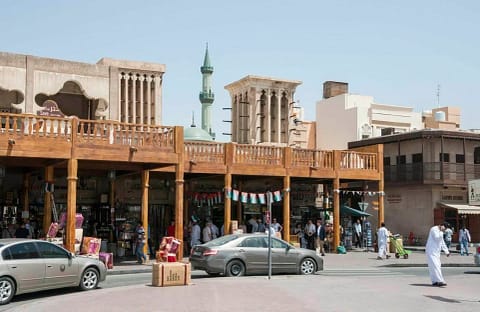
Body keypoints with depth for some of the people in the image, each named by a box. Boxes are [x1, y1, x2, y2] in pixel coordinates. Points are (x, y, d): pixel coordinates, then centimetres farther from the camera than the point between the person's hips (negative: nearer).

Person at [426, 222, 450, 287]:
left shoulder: (440, 232, 18)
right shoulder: (434, 229, -12)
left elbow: (442, 242, 24)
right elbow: (437, 238, -24)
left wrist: (446, 251, 21)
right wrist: (441, 231, -17)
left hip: (436, 252, 10)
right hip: (431, 251, -10)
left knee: (438, 266, 5)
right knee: (435, 266, -15)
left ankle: (434, 281, 8)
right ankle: (439, 281, -21)